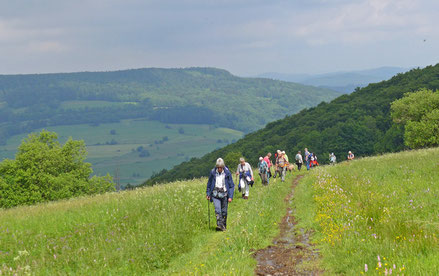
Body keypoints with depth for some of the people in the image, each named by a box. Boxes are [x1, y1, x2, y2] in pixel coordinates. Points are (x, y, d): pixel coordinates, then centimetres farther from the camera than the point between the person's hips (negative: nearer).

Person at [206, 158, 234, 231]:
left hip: (224, 194, 0)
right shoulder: (213, 173, -1)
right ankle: (219, 225, -24)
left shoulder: (227, 173, -4)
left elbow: (231, 185, 1)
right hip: (215, 194, 0)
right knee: (217, 209, -17)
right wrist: (208, 194, 11)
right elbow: (209, 184, 13)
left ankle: (224, 226, 20)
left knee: (224, 211, 5)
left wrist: (230, 196, -5)